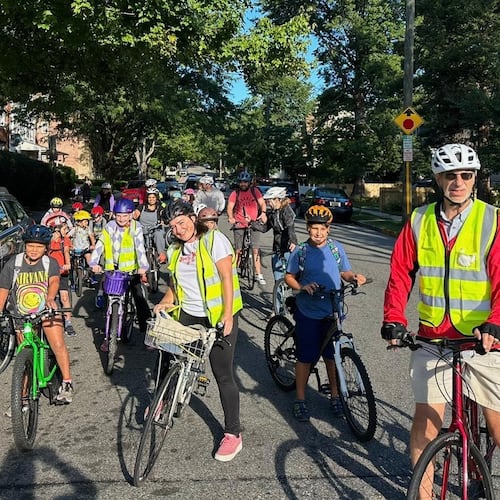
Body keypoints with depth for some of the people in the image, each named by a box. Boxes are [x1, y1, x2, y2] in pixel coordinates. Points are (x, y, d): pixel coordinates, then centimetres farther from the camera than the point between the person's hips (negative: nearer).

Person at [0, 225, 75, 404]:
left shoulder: (50, 263, -5)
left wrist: (50, 298, -42)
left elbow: (54, 281, -22)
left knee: (58, 345, -18)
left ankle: (67, 383, -4)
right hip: (22, 315, 1)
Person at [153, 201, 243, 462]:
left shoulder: (214, 239, -10)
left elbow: (227, 278, -16)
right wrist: (166, 300, -1)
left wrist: (227, 314, -23)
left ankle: (233, 434, 7)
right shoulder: (176, 249, 11)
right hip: (187, 314, 7)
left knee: (223, 375, -4)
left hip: (218, 317, -6)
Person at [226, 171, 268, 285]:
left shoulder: (255, 191, 7)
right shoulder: (235, 193, 4)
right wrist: (231, 217, -22)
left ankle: (258, 275, 1)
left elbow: (262, 203, 2)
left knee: (256, 249, -2)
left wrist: (263, 213, -19)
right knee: (238, 250, 1)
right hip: (239, 225, 0)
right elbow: (230, 207, -2)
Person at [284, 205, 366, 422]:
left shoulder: (336, 248, 2)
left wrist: (355, 277, -11)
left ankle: (335, 395, 29)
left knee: (332, 355, 11)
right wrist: (302, 287, -18)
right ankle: (300, 399, 17)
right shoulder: (300, 251, -4)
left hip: (332, 312, 2)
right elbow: (289, 277, 1)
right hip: (308, 312, -2)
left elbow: (345, 272, 10)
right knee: (306, 356, 3)